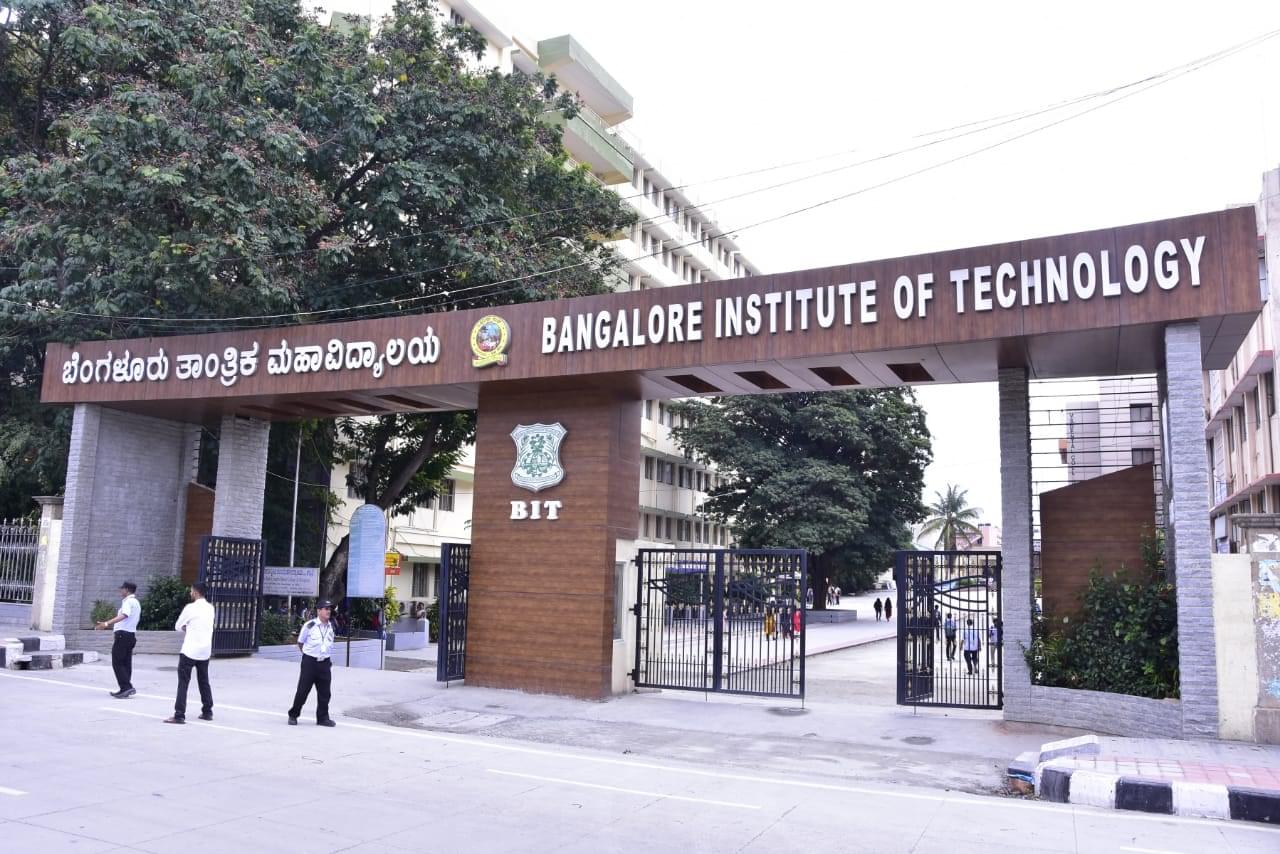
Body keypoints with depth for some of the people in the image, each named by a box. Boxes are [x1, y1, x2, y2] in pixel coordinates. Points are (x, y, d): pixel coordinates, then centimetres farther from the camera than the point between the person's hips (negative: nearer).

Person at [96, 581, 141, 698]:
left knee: (117, 663, -8)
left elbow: (124, 615, -29)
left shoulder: (128, 601, -10)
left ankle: (126, 687, -16)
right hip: (131, 635, 10)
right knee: (126, 663, 10)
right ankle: (126, 689, 11)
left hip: (123, 635, -10)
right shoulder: (136, 603, 21)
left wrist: (107, 623, -41)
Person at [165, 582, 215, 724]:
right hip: (205, 650, 6)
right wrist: (191, 629, 8)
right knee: (204, 682, 17)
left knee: (183, 682, -3)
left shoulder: (191, 608, -10)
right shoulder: (210, 608, 8)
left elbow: (178, 627, 0)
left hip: (190, 650, -6)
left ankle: (179, 715, -7)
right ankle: (207, 712, 22)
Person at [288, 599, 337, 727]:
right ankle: (293, 715, 18)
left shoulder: (331, 626, 6)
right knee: (303, 690, 1)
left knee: (324, 692, 6)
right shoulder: (309, 625, -9)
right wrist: (308, 653, 7)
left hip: (324, 663, 4)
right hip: (309, 662, -4)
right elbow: (300, 643, 3)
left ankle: (323, 717, 17)